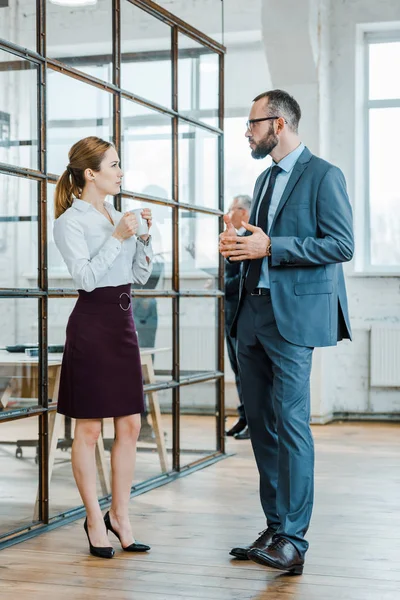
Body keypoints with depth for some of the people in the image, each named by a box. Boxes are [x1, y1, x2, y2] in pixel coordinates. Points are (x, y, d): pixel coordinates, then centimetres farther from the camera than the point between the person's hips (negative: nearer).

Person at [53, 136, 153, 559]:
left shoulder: (117, 215, 15)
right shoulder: (70, 221, -6)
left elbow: (141, 275, 16)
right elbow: (86, 276, -16)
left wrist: (143, 236, 3)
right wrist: (117, 237, -17)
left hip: (123, 321, 7)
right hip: (92, 322, -7)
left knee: (130, 425, 6)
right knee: (89, 428, 0)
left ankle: (120, 515, 17)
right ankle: (94, 519, 12)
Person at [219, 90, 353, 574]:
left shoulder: (323, 176, -6)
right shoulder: (265, 179, 20)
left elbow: (342, 244, -14)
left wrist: (270, 247, -18)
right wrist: (237, 244, 5)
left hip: (293, 315, -8)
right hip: (253, 315, 9)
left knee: (290, 422, -9)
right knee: (260, 421, 9)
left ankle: (292, 541, -3)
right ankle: (275, 529, 19)